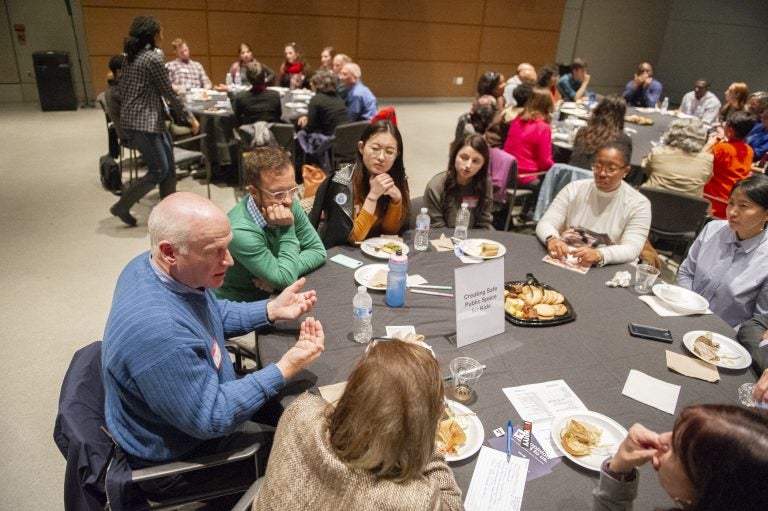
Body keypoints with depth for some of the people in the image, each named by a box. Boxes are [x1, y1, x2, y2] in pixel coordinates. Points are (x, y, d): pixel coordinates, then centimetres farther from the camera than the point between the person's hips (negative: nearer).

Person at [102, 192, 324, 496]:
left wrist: (271, 310, -7)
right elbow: (210, 419, -31)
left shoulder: (155, 267, -13)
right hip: (179, 458, -8)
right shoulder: (157, 330, -42)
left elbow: (213, 315, 6)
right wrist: (285, 369, -30)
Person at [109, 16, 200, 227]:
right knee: (159, 170, -4)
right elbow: (169, 93, -11)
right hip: (144, 123, -10)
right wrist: (190, 117, -3)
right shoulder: (153, 57, -13)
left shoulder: (130, 57, 14)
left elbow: (123, 90, 18)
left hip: (133, 120, 10)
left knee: (168, 167, 11)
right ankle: (121, 206, 5)